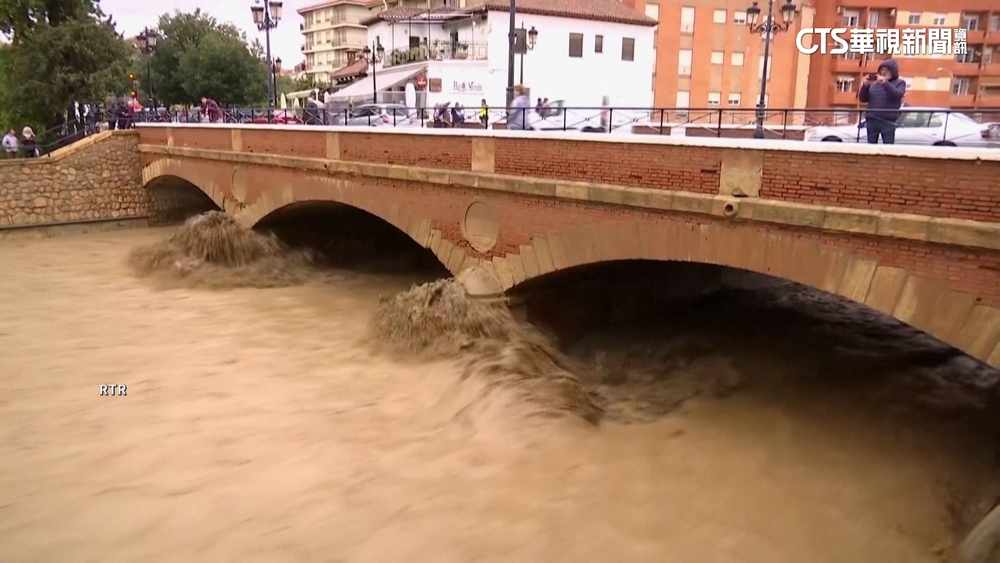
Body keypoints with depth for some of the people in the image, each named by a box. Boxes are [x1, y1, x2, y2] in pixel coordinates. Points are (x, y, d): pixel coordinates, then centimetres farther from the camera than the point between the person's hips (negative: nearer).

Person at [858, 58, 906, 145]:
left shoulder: (899, 83, 9)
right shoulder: (874, 83, 16)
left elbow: (897, 95, -10)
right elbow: (862, 99, 13)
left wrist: (885, 83, -19)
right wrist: (865, 85, -3)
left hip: (888, 121, -3)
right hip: (871, 120, 3)